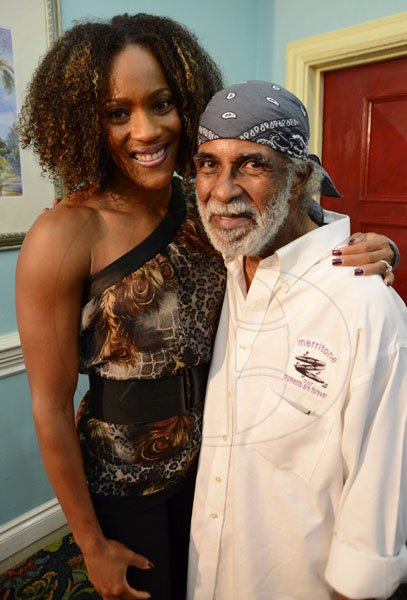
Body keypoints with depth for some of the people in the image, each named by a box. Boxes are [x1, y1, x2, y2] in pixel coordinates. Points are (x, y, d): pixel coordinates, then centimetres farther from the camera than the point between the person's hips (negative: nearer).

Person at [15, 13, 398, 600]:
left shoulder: (205, 209, -10)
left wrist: (366, 253, -22)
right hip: (122, 479, -4)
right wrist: (93, 545, -8)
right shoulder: (64, 237, -23)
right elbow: (51, 407, -17)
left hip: (206, 457, 4)